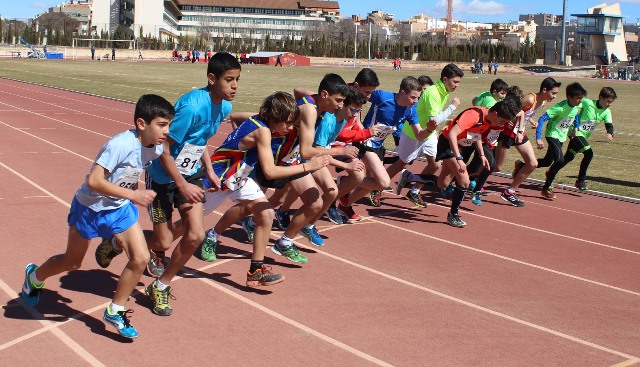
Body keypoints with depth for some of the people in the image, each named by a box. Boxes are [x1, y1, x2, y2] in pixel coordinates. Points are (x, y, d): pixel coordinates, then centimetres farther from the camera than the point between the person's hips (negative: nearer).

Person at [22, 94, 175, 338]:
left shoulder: (156, 148, -11)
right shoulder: (121, 145, -33)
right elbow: (94, 181, -34)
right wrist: (133, 195, -34)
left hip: (120, 208, 5)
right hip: (90, 208, -5)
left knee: (140, 258, -9)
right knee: (72, 262, 14)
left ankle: (115, 311, 12)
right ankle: (35, 276, 47)